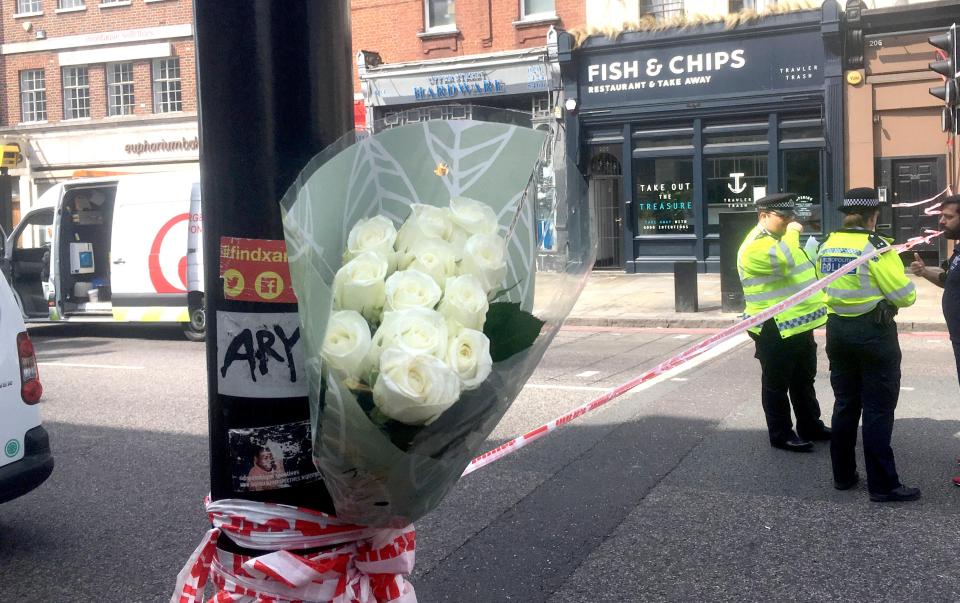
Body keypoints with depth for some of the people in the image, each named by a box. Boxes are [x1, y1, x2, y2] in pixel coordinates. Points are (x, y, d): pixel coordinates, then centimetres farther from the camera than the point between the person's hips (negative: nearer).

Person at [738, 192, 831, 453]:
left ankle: (810, 426, 32)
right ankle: (781, 434, 13)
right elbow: (784, 260, -36)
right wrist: (792, 232, -20)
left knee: (804, 380, 20)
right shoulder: (755, 246, -19)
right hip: (775, 330, -10)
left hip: (798, 325, 10)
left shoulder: (780, 239, 14)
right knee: (777, 384, 3)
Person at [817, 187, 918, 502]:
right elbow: (905, 295, -13)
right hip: (873, 332, -6)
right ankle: (883, 485, 4)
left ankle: (843, 475, 22)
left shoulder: (826, 246, 4)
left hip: (837, 329, 6)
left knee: (845, 404, 15)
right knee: (878, 409, -1)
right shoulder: (875, 246, -15)